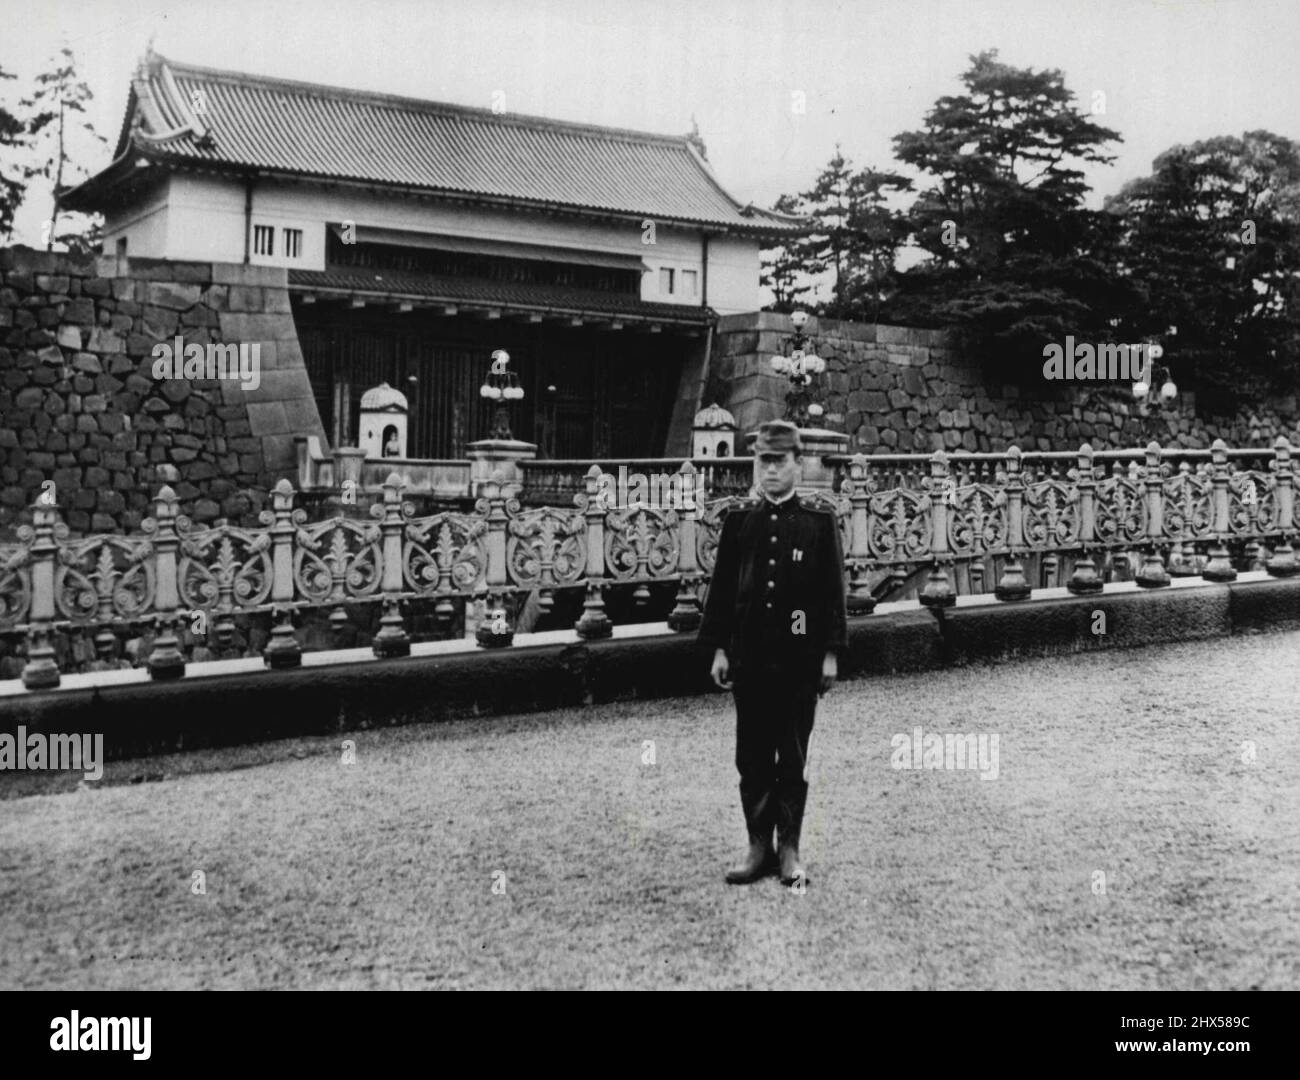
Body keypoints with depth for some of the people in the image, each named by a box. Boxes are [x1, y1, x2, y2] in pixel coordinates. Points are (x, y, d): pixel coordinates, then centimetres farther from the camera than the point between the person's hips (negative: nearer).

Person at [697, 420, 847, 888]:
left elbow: (833, 593, 0)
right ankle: (759, 846, 16)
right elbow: (722, 587, 7)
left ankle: (789, 850, 15)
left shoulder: (820, 523, 0)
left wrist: (830, 653, -4)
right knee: (752, 757, 6)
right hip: (748, 657, 2)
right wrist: (719, 648, 3)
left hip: (799, 658, -2)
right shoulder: (738, 522, 6)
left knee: (793, 758, 5)